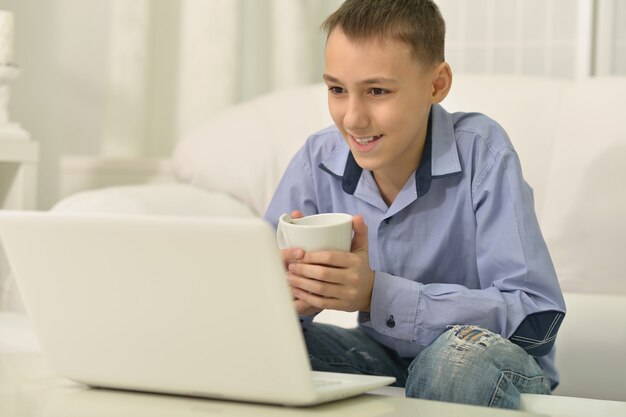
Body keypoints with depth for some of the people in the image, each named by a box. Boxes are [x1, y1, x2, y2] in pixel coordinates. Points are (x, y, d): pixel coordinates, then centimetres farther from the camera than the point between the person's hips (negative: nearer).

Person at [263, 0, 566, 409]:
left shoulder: (481, 151, -19)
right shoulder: (318, 161, -7)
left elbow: (536, 317, -26)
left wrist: (376, 293, -35)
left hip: (487, 368, -4)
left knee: (466, 351, -37)